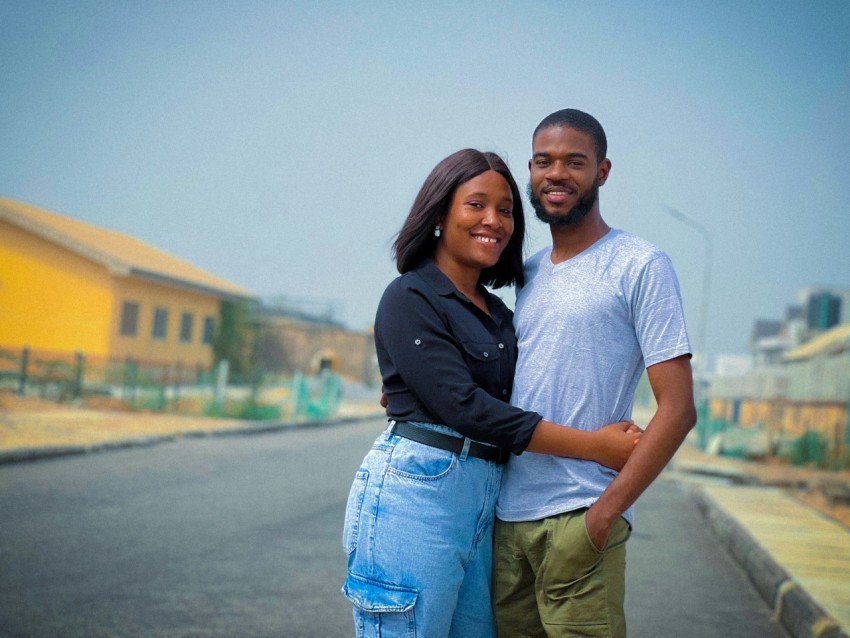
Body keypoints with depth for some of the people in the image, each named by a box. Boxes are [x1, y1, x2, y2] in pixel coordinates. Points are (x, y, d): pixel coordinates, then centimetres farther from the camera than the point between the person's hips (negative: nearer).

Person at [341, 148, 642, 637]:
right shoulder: (409, 298, -5)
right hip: (416, 493, -7)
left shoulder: (499, 315, 17)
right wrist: (594, 445, -14)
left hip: (481, 504, 7)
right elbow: (464, 406, -15)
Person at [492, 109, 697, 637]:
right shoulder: (527, 274, 16)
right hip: (507, 516, 6)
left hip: (578, 519, -6)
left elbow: (677, 410, -10)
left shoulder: (642, 266, -4)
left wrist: (605, 513, -16)